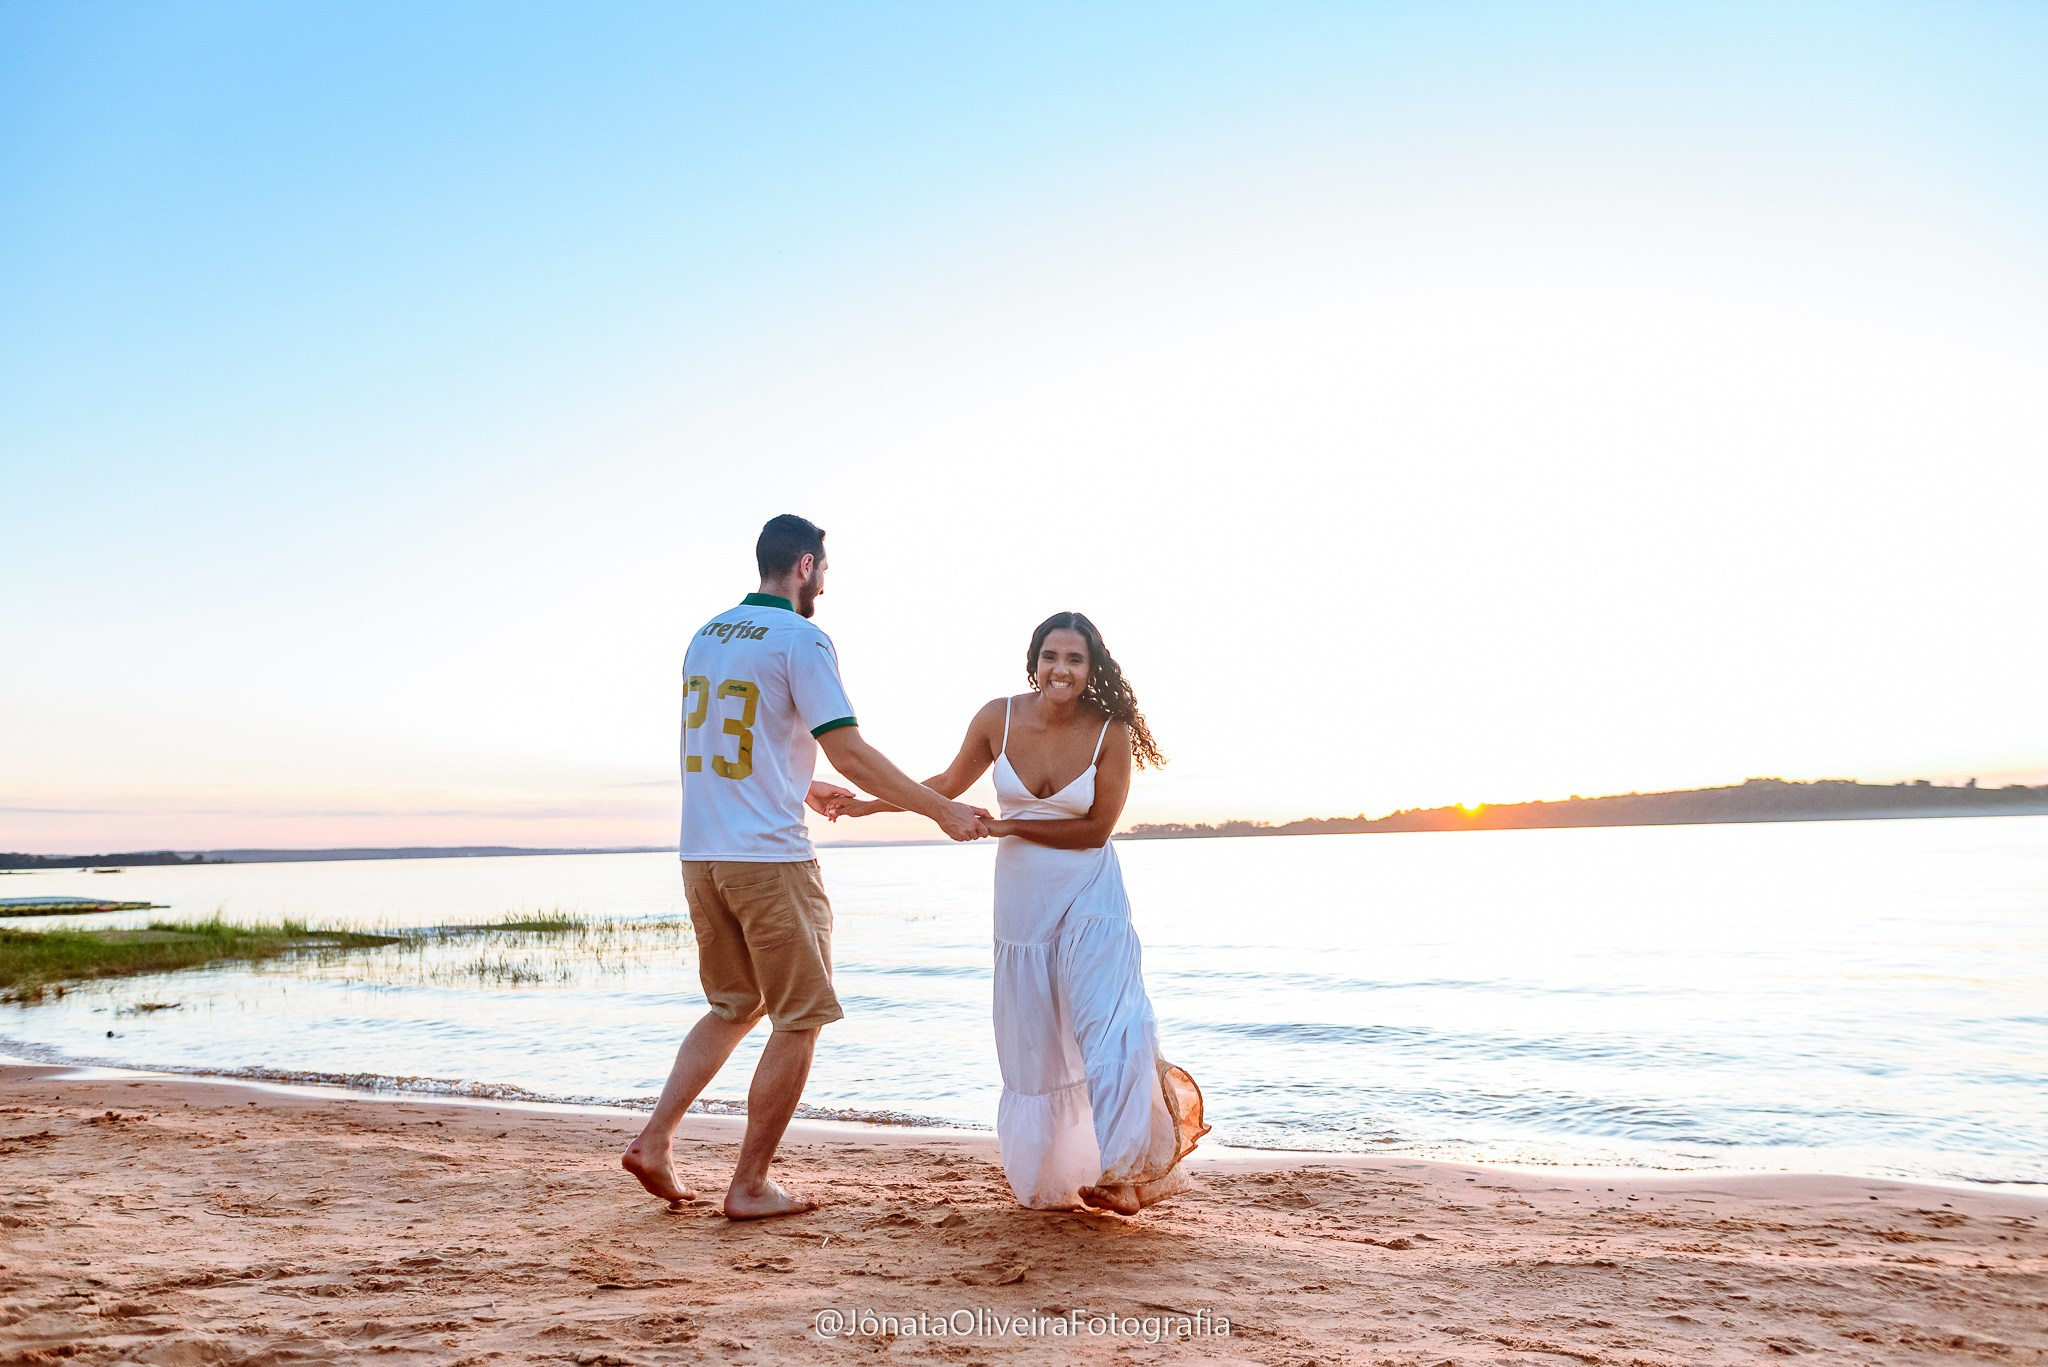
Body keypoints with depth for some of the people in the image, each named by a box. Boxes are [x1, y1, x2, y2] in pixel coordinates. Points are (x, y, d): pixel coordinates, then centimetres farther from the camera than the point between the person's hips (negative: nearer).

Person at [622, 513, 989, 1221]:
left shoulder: (706, 636, 14)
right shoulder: (801, 640, -10)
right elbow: (849, 751, -16)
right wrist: (943, 810, -10)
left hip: (701, 855, 8)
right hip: (769, 857, -8)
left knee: (732, 1009, 21)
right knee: (798, 1022, 5)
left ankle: (655, 1139, 14)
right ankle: (750, 1186, 10)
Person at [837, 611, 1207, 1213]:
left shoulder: (1111, 733, -14)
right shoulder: (998, 718, -8)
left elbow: (1097, 829, -12)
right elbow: (948, 785, 8)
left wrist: (1008, 826, -15)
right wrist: (868, 804, 9)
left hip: (1090, 899, -2)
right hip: (1023, 899, 3)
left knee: (1107, 1026, -13)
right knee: (1033, 1043, 9)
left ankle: (1125, 1168, 3)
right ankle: (1049, 1181, 24)